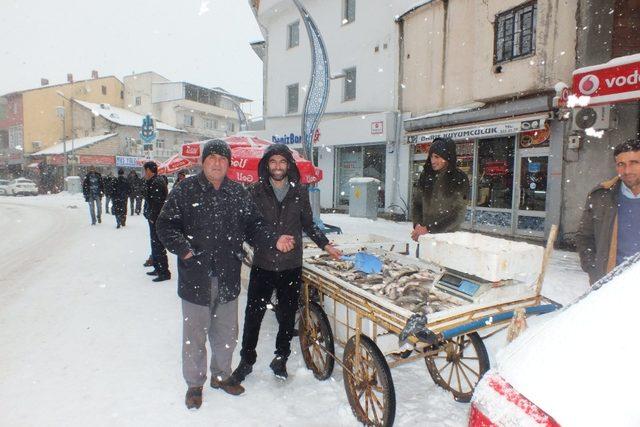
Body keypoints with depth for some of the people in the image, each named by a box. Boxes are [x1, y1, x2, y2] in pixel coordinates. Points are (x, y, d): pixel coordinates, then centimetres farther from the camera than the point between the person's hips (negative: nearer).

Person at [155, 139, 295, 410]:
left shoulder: (238, 193, 6)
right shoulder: (185, 190, -4)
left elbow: (254, 225, 8)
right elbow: (165, 225, -4)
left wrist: (274, 241, -9)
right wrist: (183, 247, -21)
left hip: (228, 278, 4)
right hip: (196, 278, -3)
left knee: (227, 333, 17)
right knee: (195, 334, 10)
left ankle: (221, 375, 40)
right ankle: (194, 384, 31)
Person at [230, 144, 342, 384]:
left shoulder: (300, 192, 3)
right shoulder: (256, 191, -1)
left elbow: (308, 224, 12)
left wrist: (326, 245, 8)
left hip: (291, 267, 1)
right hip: (262, 265, -1)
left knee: (287, 316, 12)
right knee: (253, 315, 7)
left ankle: (281, 358, 33)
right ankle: (246, 360, 28)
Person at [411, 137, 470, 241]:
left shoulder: (460, 179, -7)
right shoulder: (425, 175, 5)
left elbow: (458, 214, -11)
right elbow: (417, 203, 9)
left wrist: (428, 229, -16)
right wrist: (417, 225, -9)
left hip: (447, 234, -3)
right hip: (425, 234, 3)